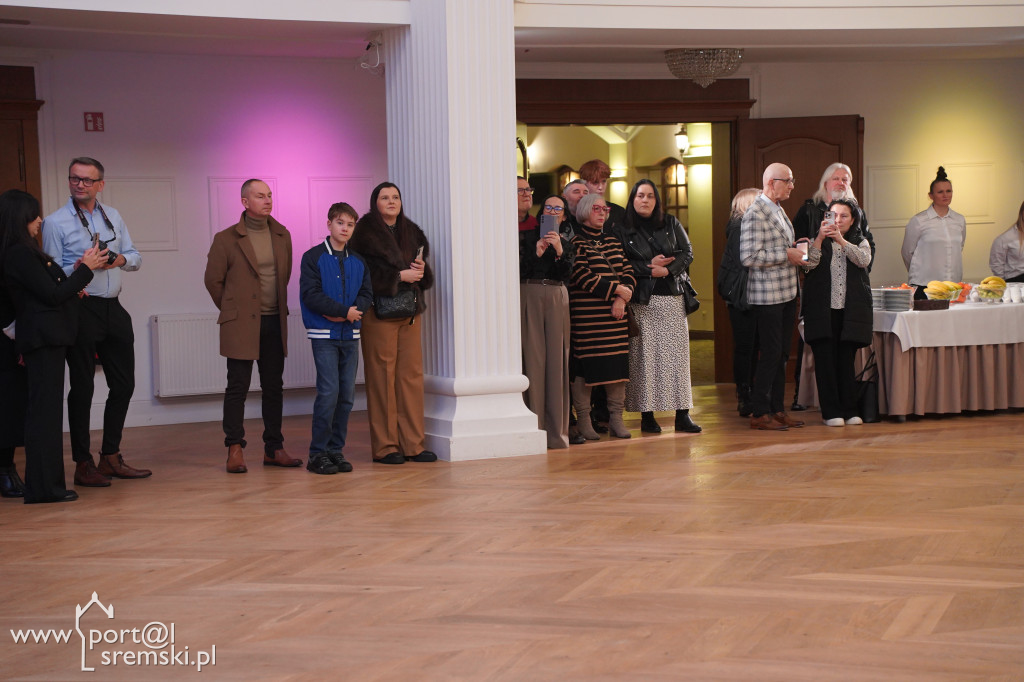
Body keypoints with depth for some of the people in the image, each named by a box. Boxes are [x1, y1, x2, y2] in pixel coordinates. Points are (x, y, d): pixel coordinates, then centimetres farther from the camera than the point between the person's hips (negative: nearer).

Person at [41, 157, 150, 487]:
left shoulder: (113, 216, 13)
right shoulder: (55, 222, -4)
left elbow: (135, 257, 15)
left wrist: (121, 259, -7)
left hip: (113, 308, 6)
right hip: (81, 309, -6)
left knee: (123, 385, 10)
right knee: (82, 387, 0)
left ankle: (111, 457, 22)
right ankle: (83, 465, 7)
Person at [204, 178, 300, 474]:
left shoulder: (282, 236, 9)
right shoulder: (226, 238, -5)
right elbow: (213, 280, 2)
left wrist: (278, 307, 15)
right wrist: (233, 310, 7)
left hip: (274, 322, 5)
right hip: (241, 325, -4)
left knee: (274, 387, 8)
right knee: (238, 387, -3)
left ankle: (273, 449, 14)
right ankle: (235, 450, 4)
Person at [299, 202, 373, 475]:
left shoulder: (358, 262, 13)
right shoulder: (313, 257, -3)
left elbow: (367, 295, 9)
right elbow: (311, 295, -11)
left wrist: (353, 312, -12)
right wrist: (345, 311, -14)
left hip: (350, 335, 5)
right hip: (324, 335, -5)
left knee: (347, 394, 4)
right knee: (328, 392, -11)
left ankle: (336, 449, 13)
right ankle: (318, 453, -3)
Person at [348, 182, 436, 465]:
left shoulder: (411, 232, 16)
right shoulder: (365, 232, -3)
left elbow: (426, 276, 19)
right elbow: (365, 273, -11)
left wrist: (422, 270, -3)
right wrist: (399, 276, -13)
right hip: (379, 311, -6)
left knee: (412, 375, 3)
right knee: (382, 377, -5)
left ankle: (412, 444, 8)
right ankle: (384, 446, 0)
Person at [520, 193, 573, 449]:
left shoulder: (565, 242, 16)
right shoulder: (526, 237, 8)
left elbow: (565, 274, 2)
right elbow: (518, 269, -2)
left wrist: (560, 252, -13)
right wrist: (536, 254, -15)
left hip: (557, 298, 2)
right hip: (530, 295, -2)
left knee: (557, 358, -2)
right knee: (533, 356, -7)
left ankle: (556, 430, 2)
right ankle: (535, 426, -5)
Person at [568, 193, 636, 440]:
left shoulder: (613, 241, 18)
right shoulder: (576, 242, -1)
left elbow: (628, 272, 13)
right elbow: (581, 276, -12)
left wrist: (622, 298, -4)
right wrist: (616, 289, -12)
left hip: (616, 311, 6)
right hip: (586, 313, -6)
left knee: (618, 364, 2)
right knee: (585, 366, -5)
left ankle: (616, 418, 9)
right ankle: (583, 420, 3)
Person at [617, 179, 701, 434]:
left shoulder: (671, 223, 12)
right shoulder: (623, 229, 3)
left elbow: (687, 253, 7)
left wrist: (667, 269, -8)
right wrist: (649, 268, -11)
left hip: (672, 298, 3)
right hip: (641, 301, -3)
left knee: (677, 353, -2)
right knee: (645, 355, -5)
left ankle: (682, 414, -2)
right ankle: (647, 415, 0)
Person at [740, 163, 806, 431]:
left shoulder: (779, 210, 15)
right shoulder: (755, 214, -15)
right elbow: (749, 257, -22)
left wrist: (797, 252, 8)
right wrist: (786, 255, -19)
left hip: (787, 293, 9)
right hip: (767, 296, -9)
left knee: (781, 354, 12)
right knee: (770, 354, -5)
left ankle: (777, 409, 19)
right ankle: (759, 414, 3)